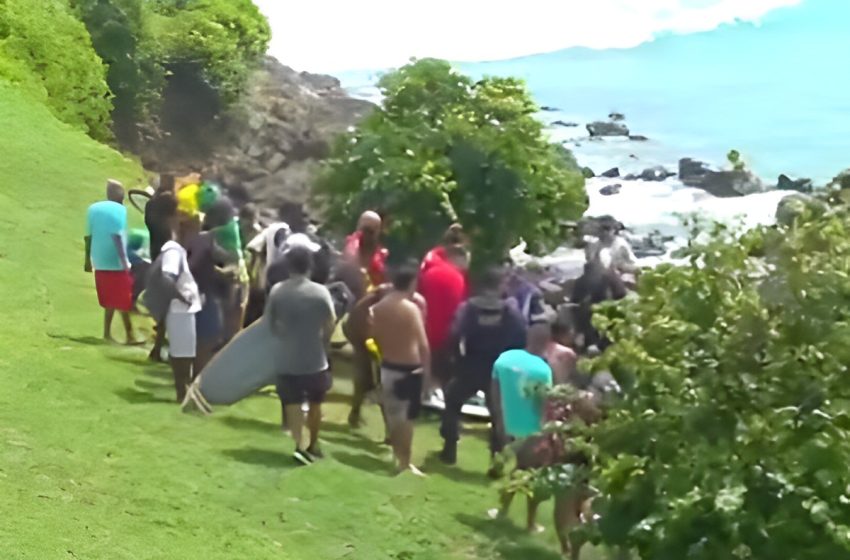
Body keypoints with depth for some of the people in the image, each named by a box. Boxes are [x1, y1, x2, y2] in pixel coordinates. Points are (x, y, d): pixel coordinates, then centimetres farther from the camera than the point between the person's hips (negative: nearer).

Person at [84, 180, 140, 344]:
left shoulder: (93, 208, 9)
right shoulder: (119, 209, -9)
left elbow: (88, 236, 11)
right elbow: (117, 236, -17)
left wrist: (88, 260, 18)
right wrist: (124, 261, -17)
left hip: (99, 262, 6)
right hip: (116, 262, -6)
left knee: (110, 300, 14)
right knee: (123, 300, -1)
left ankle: (107, 333, 10)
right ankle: (130, 335, 1)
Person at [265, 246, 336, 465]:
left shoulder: (277, 290, -7)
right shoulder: (320, 292, -12)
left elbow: (270, 322, 3)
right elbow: (330, 325, -7)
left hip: (287, 359, 1)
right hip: (315, 358, 0)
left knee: (292, 404, 5)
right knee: (314, 404, 18)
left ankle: (300, 446, -10)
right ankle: (312, 445, 28)